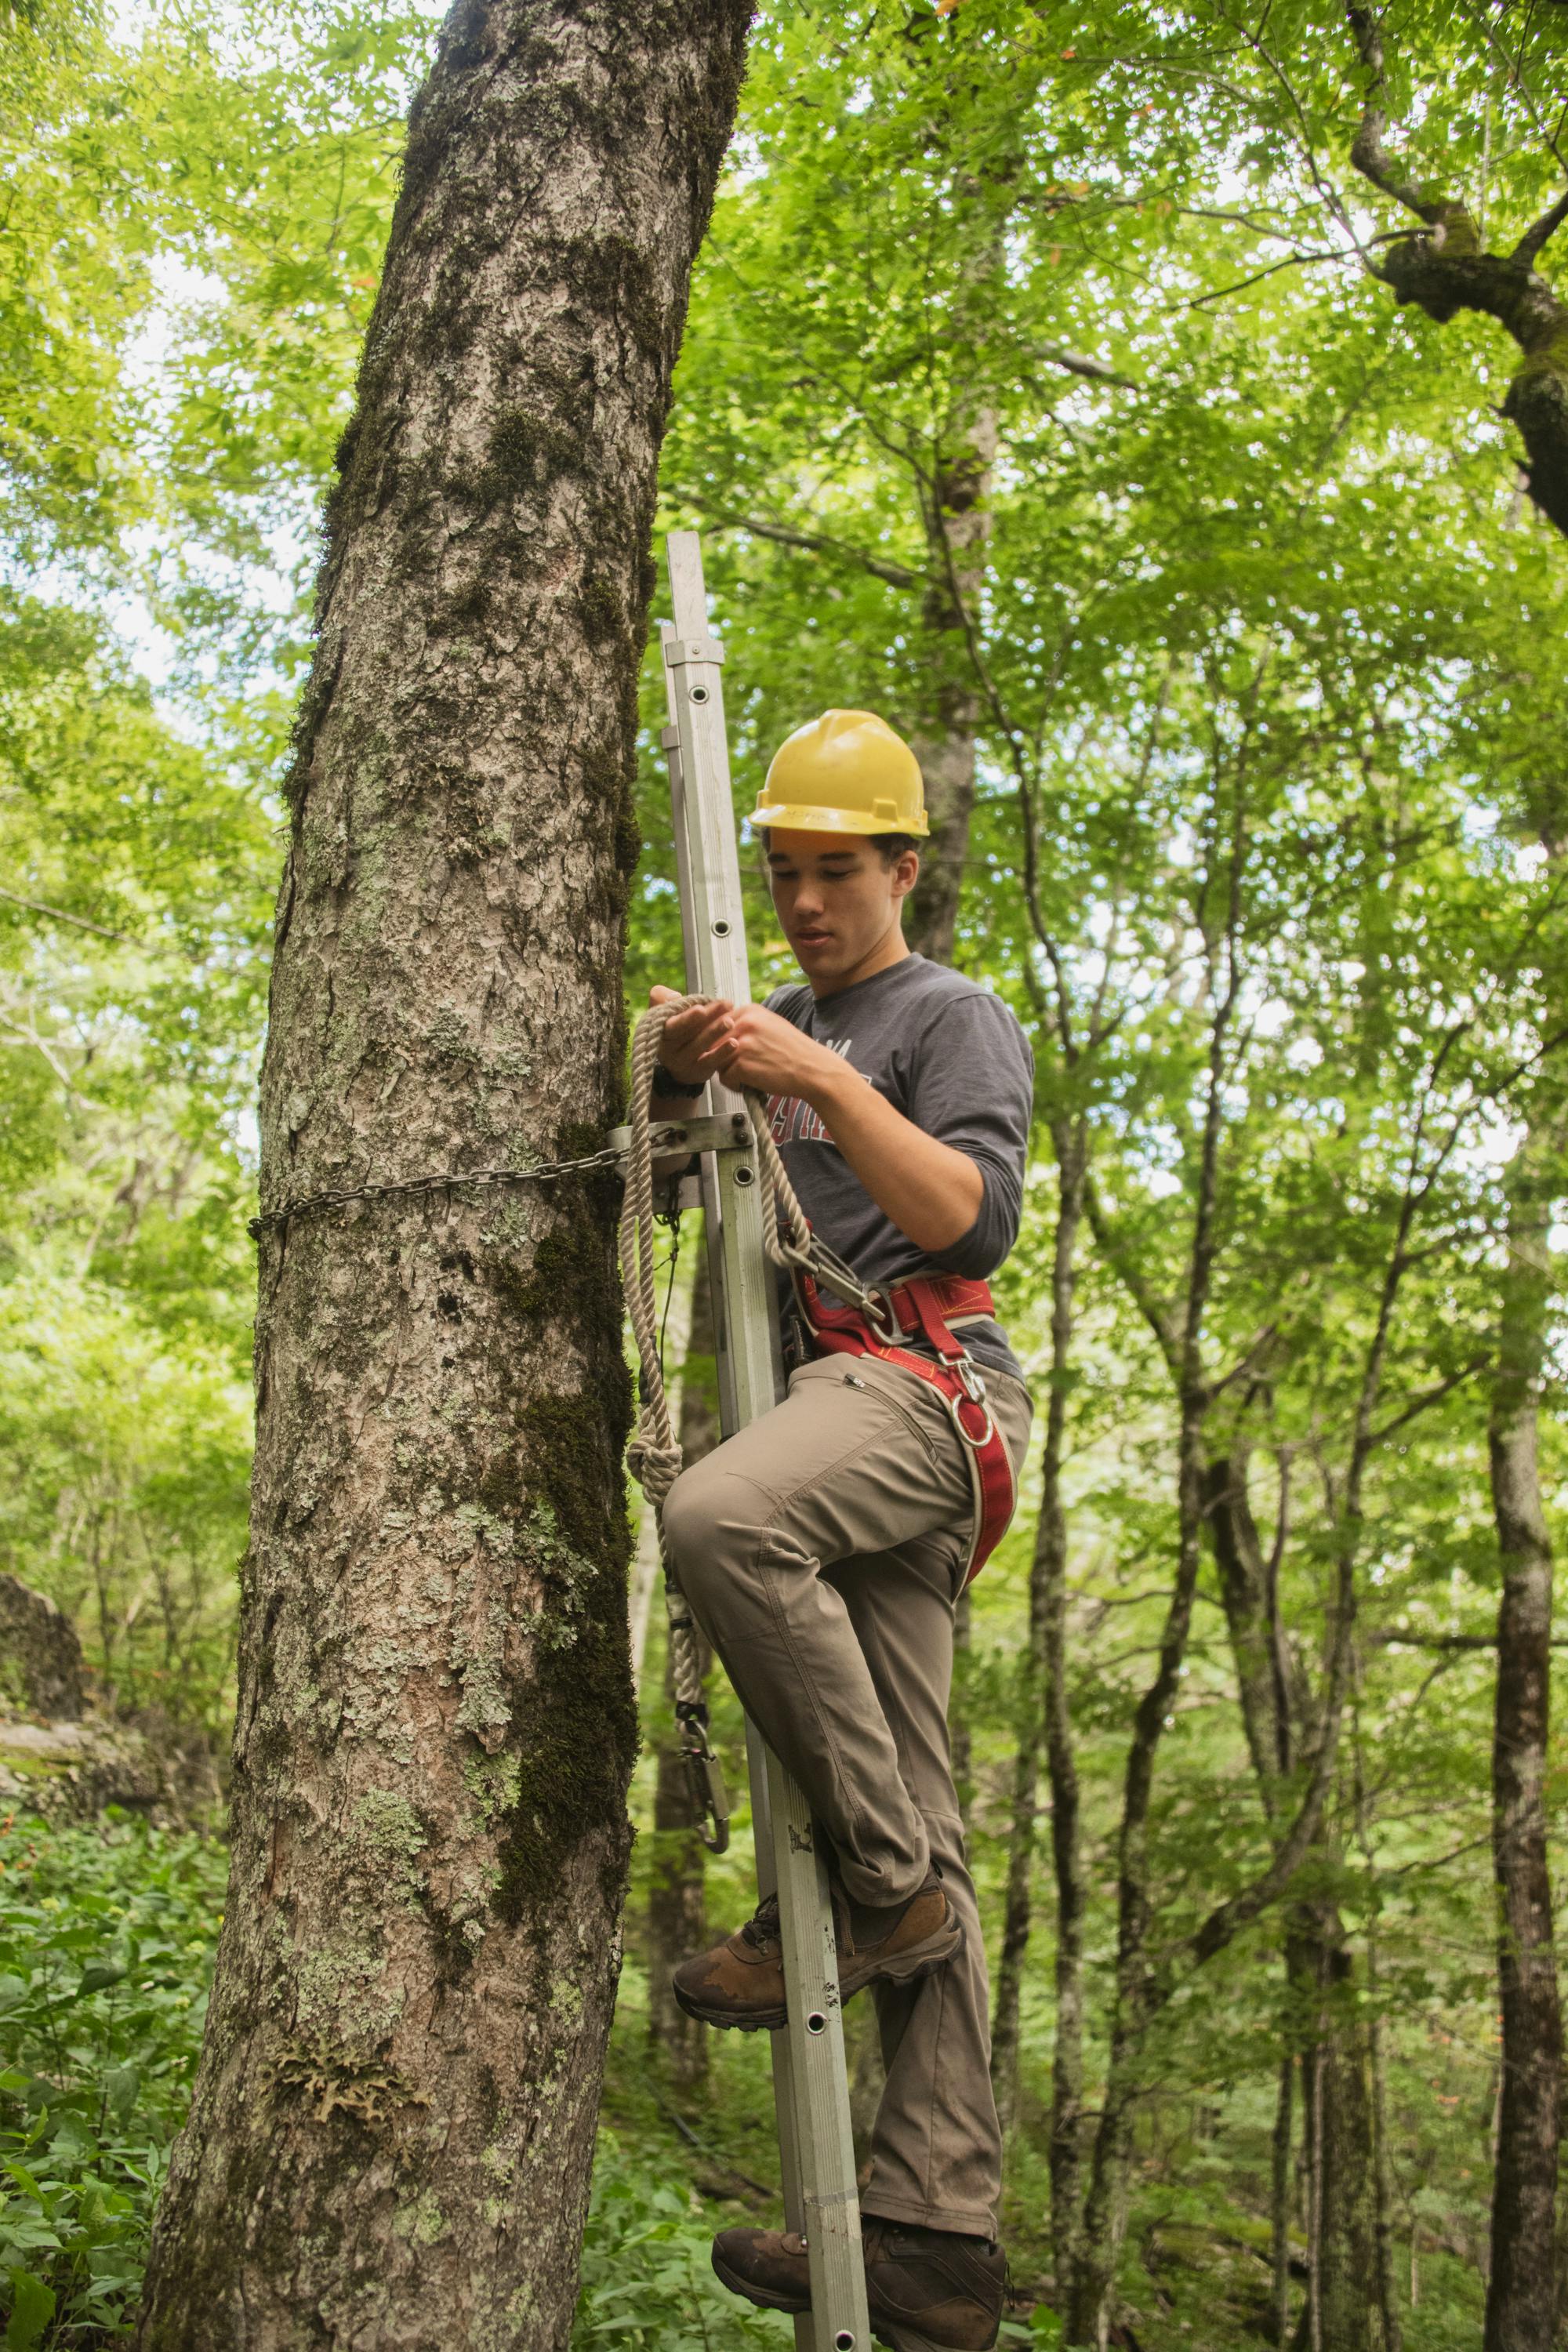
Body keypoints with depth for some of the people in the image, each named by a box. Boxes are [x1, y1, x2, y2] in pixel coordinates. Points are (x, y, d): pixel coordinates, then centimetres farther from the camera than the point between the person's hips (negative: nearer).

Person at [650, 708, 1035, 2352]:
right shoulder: (784, 1018, 28)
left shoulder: (956, 1018, 5)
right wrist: (677, 1066, 3)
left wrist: (822, 1082, -18)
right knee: (915, 1828, 1)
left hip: (917, 1376, -7)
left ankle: (875, 1881, -22)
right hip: (828, 1407, 7)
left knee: (720, 1516, -38)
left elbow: (973, 1218, -10)